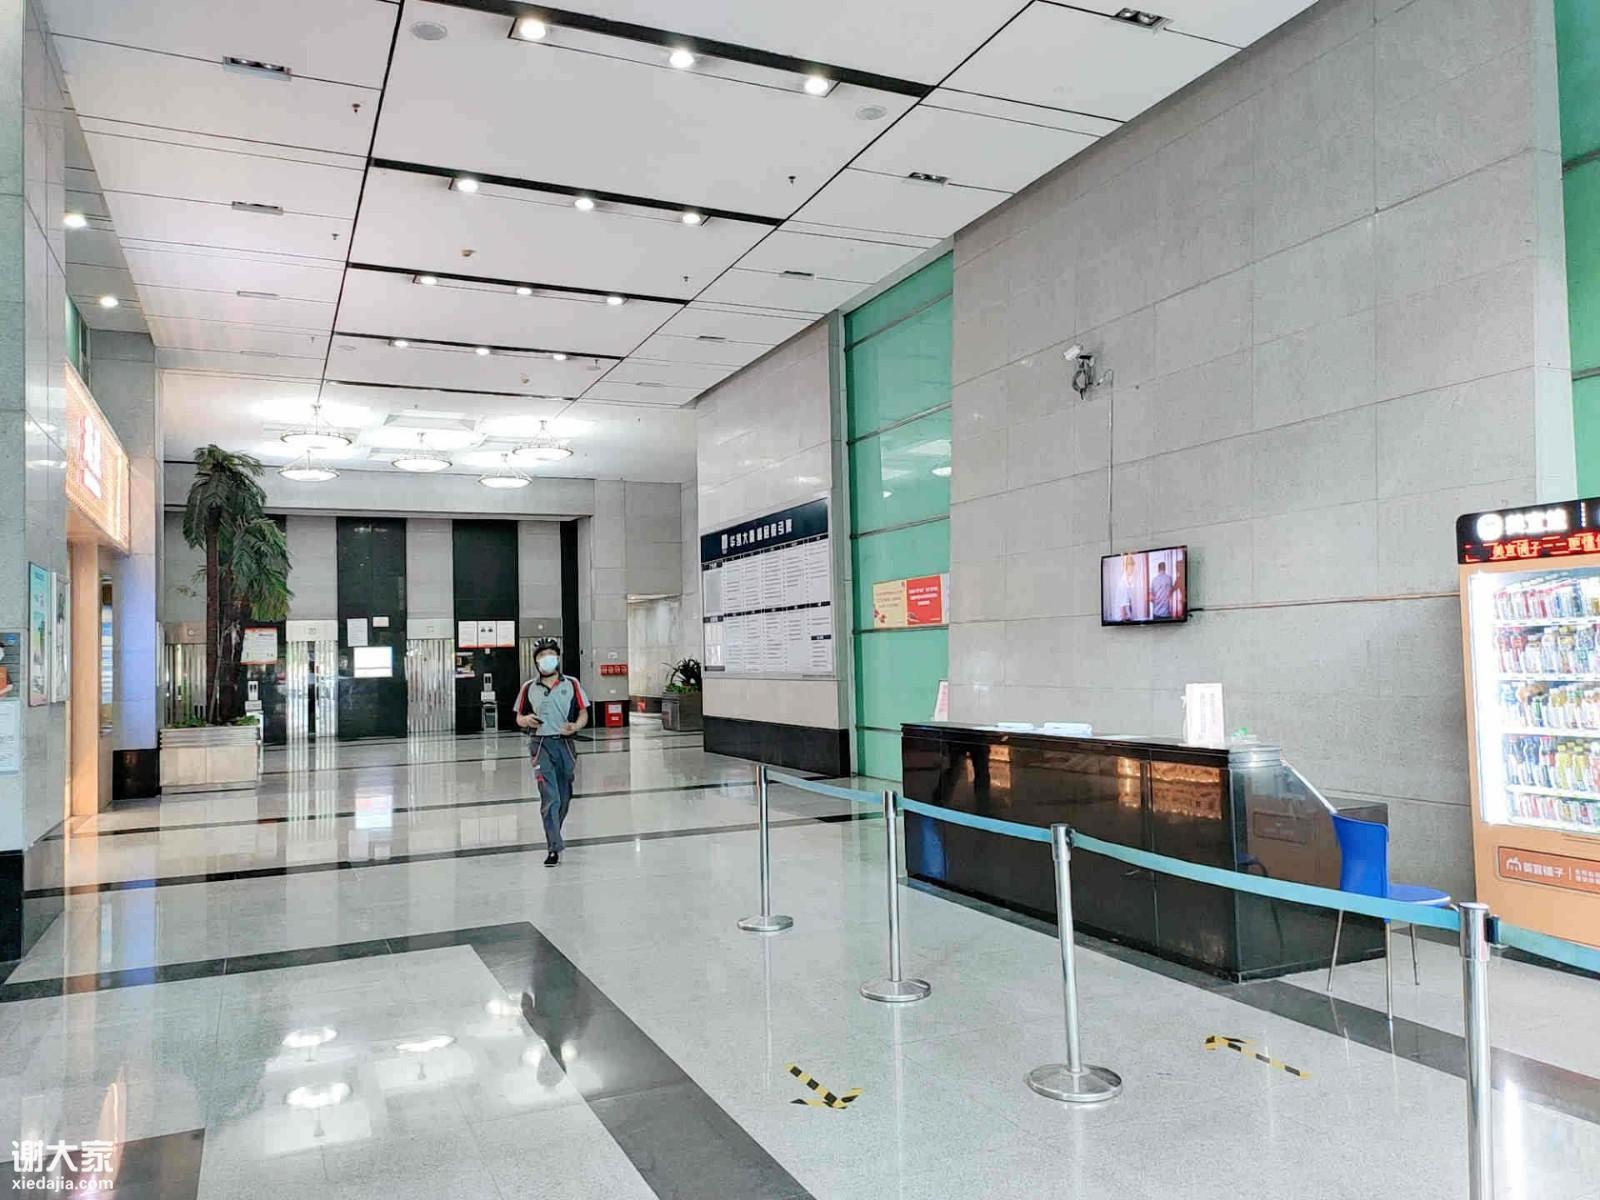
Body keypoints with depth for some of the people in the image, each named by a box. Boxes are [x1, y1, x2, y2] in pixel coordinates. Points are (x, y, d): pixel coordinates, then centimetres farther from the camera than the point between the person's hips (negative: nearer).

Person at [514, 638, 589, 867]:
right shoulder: (528, 688, 7)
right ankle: (554, 848, -14)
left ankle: (553, 836, 34)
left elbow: (583, 713, 6)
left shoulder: (571, 684, 6)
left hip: (565, 744, 2)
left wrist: (575, 726, -15)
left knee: (564, 797, 12)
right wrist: (526, 720, -9)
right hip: (541, 744, -2)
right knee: (550, 798, -13)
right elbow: (519, 718, 14)